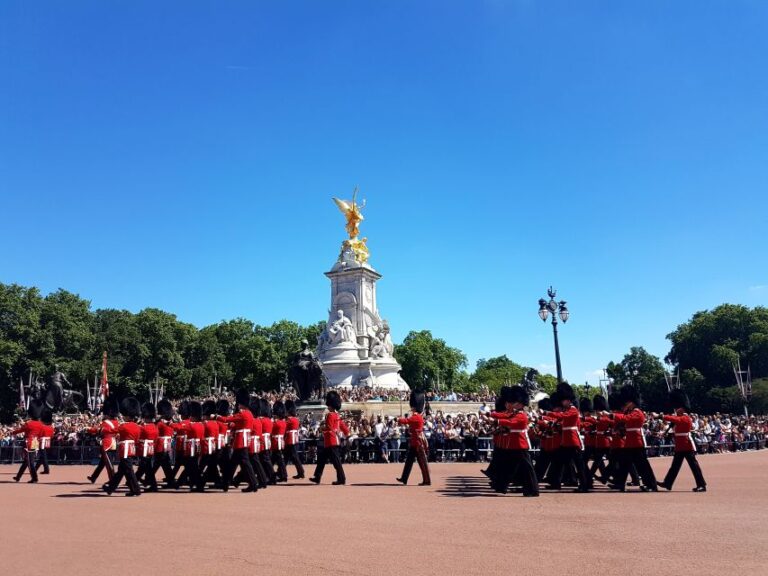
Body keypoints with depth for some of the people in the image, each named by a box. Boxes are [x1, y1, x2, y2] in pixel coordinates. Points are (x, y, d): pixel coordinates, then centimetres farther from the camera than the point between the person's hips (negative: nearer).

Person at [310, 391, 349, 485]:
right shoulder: (337, 415, 13)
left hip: (331, 442, -10)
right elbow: (343, 426, 17)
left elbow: (328, 428, -18)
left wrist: (322, 427, -2)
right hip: (334, 441, 10)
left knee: (336, 461, -5)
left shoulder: (330, 415, -15)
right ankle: (317, 478, 20)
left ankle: (341, 479, -1)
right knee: (321, 458, 15)